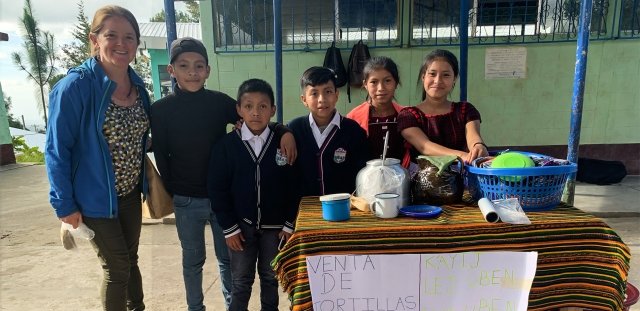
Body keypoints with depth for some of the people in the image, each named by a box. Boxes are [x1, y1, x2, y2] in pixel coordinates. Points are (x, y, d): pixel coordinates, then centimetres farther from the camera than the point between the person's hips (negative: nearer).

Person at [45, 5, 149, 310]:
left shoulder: (138, 86, 0)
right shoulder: (75, 86, -19)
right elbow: (57, 150, -15)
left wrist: (144, 181, 7)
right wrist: (64, 204, -14)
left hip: (130, 194, 6)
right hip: (95, 199, -5)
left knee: (130, 261, 20)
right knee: (117, 268, 7)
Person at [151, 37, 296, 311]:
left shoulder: (220, 102, -5)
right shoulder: (160, 110, -6)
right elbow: (161, 157, -2)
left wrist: (284, 132, -19)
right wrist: (170, 192, -2)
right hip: (186, 201, -1)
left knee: (228, 257, 15)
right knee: (193, 260, 17)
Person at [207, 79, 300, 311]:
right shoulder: (225, 145, -7)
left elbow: (294, 187, -3)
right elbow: (217, 189, -5)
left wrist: (290, 224, -4)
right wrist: (229, 228, -6)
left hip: (274, 226, 1)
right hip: (241, 226, -1)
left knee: (271, 278, 17)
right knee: (241, 281, 13)